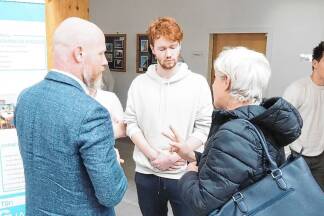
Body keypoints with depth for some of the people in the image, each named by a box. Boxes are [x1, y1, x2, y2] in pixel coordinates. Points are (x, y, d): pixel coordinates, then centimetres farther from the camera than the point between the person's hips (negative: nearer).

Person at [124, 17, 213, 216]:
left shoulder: (198, 83, -5)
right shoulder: (139, 83, 2)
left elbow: (204, 128, -8)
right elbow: (131, 124, -1)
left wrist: (175, 156, -14)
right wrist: (154, 156, -11)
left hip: (183, 174, -2)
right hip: (146, 173, 3)